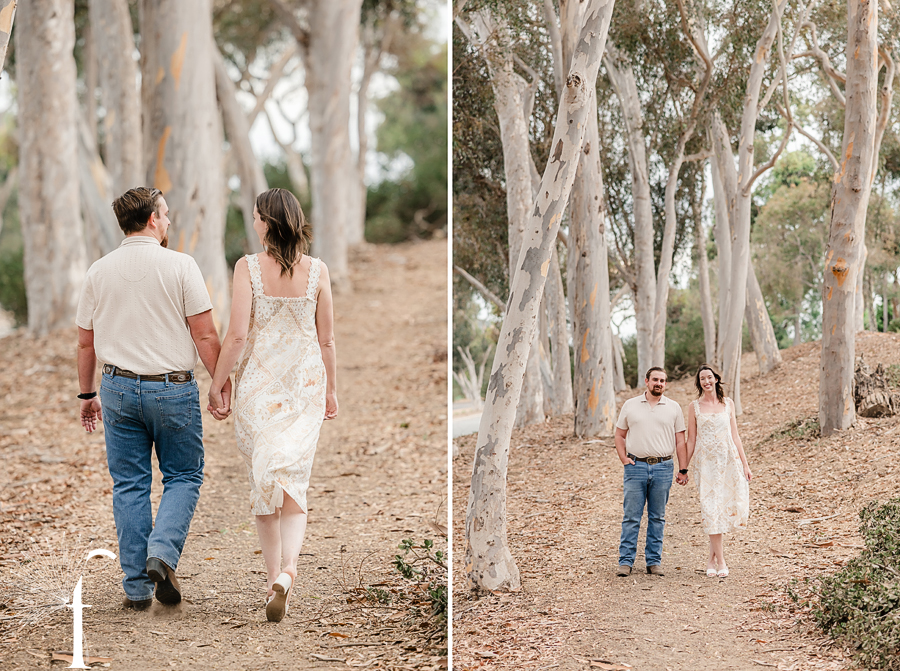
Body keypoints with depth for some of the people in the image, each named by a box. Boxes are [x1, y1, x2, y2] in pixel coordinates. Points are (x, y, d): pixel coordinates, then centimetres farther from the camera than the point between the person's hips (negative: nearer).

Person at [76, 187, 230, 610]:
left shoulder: (99, 271, 4)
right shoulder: (179, 265, -8)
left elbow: (86, 342, 10)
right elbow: (205, 335, -10)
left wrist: (87, 393, 21)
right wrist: (223, 384, -1)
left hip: (120, 387, 3)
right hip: (173, 387, -3)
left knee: (129, 486, 8)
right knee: (183, 478, 11)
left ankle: (137, 586, 8)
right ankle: (163, 553, -12)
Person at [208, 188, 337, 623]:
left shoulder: (248, 267, -9)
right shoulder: (317, 271, -1)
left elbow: (237, 334, -11)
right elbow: (326, 338, 4)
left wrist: (217, 383, -1)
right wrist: (330, 388, 16)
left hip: (259, 379, -1)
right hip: (306, 379, 2)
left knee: (262, 477, 12)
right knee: (293, 477, 3)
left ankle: (273, 578, 19)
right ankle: (288, 567, -20)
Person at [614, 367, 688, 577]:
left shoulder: (673, 408, 7)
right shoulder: (630, 406, 7)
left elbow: (680, 441, 8)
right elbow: (620, 435, 12)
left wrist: (683, 470, 3)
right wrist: (623, 458, -2)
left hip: (663, 467, 1)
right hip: (636, 466, -1)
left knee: (657, 518, 6)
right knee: (631, 517, -1)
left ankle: (654, 561, 13)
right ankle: (625, 561, 3)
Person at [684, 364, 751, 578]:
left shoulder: (727, 403, 9)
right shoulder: (694, 407, 4)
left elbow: (735, 436, 11)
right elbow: (691, 440, 7)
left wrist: (745, 465, 8)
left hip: (730, 460, 2)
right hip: (707, 462, -2)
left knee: (734, 504, -4)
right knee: (712, 509, -7)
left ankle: (711, 558, 10)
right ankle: (720, 562, -2)